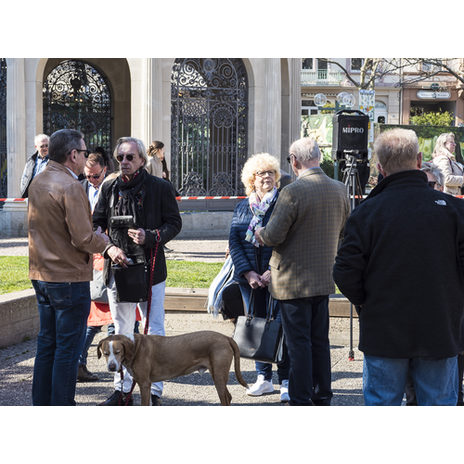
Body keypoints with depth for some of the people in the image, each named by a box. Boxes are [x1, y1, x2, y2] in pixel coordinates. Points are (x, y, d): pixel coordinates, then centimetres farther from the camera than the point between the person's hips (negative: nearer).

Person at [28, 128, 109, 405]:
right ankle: (62, 412, 4)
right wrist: (103, 240, -1)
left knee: (47, 342, 16)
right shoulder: (70, 187, -19)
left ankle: (41, 405, 22)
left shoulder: (38, 182, 9)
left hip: (41, 275, 9)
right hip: (69, 277, -9)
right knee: (68, 347, -1)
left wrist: (93, 236, 14)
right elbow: (83, 239, -23)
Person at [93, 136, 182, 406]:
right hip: (118, 268, 4)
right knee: (122, 332, 12)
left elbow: (174, 224, 0)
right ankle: (123, 390, 20)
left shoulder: (161, 187, -2)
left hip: (151, 268, -3)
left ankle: (155, 392, 6)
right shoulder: (110, 188, 8)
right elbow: (97, 224, 11)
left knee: (154, 332, -1)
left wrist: (150, 237, -16)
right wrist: (109, 248, -7)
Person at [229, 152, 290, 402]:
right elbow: (234, 241, 6)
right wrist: (248, 273, -6)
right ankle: (264, 379, 18)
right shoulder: (242, 207, 11)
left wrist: (272, 271, -15)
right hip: (249, 277, 5)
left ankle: (285, 381, 2)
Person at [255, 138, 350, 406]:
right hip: (324, 278, 7)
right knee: (320, 341, 16)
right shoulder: (340, 190, 2)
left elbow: (274, 236, -20)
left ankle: (301, 402, 4)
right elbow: (344, 232, 14)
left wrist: (260, 233, 1)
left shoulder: (293, 192, -20)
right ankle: (322, 398, 24)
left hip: (294, 280, -7)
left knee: (299, 343, 0)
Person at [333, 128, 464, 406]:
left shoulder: (367, 212, -8)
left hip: (383, 333, -1)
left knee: (382, 404, 9)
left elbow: (346, 271, -10)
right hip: (441, 331, 1)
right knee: (440, 402, 10)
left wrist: (364, 303, 8)